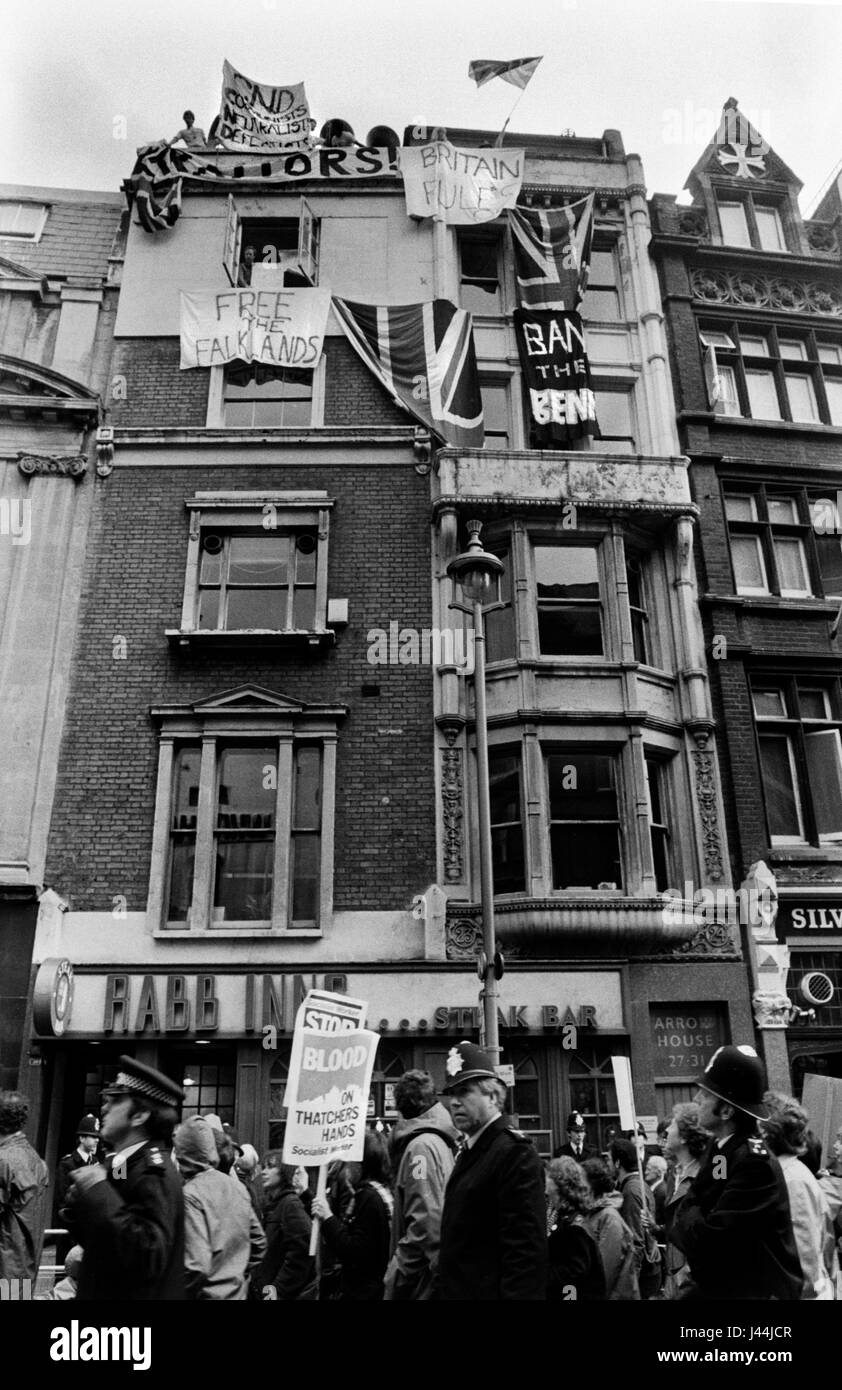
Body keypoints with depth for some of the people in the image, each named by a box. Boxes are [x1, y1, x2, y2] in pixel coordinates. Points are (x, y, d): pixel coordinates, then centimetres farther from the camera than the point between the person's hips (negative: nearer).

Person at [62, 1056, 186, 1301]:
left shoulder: (154, 1172, -21)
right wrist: (82, 1198, -8)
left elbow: (150, 1257, -30)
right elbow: (96, 1241, 9)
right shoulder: (120, 1164, 5)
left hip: (135, 1294, -8)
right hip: (104, 1292, 8)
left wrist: (99, 1192, -27)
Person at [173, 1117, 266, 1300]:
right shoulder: (238, 1187, 2)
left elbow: (197, 1265, -23)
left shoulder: (190, 1195, -19)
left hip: (208, 1294, -6)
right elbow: (259, 1244, 10)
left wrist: (181, 1293, -8)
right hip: (237, 1294, 6)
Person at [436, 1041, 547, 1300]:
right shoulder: (469, 1152, 12)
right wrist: (442, 1288, 10)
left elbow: (525, 1248, -23)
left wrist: (517, 1294, -27)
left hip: (487, 1291, -9)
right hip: (455, 1288, 9)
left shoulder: (515, 1153, -17)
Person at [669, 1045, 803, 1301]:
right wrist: (692, 1220, -11)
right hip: (712, 1285, 7)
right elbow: (682, 1220, 7)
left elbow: (704, 1239, -24)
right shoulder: (718, 1146, 4)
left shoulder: (756, 1162, -22)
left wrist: (688, 1216, -7)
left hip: (752, 1292, -7)